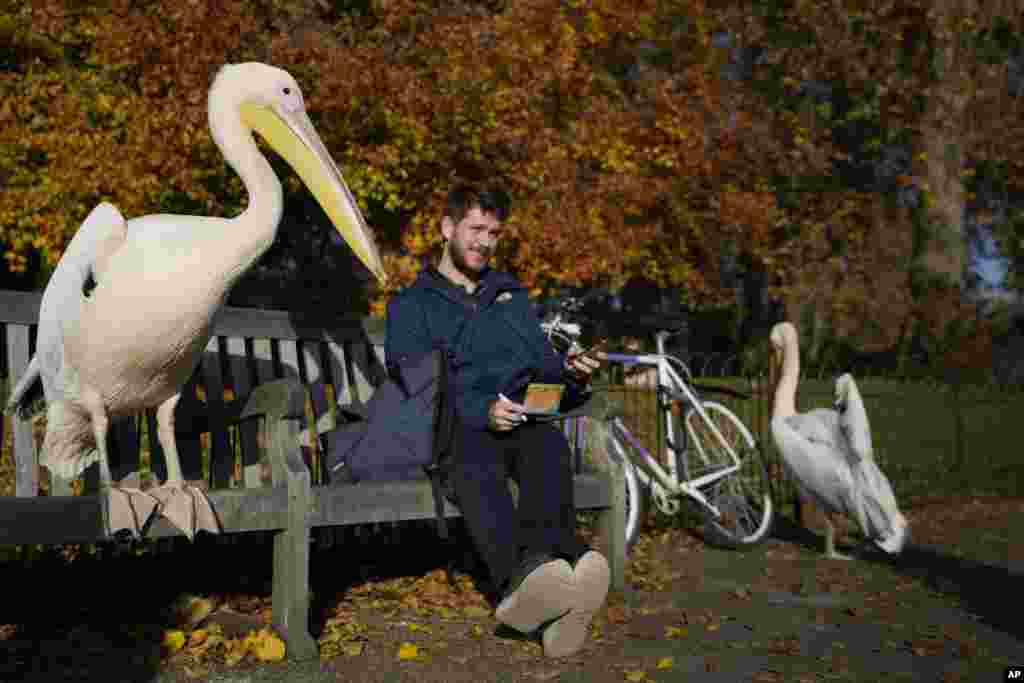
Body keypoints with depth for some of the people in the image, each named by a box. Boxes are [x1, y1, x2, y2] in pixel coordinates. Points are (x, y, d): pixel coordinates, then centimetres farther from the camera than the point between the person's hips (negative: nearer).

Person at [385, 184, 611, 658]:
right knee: (476, 464, -39)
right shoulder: (411, 306, 13)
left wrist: (570, 372, -4)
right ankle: (529, 579, -64)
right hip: (455, 428, -3)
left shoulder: (512, 296, 27)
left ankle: (527, 587, -59)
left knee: (549, 446, -34)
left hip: (521, 422, 3)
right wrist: (482, 411, -18)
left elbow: (543, 364, 21)